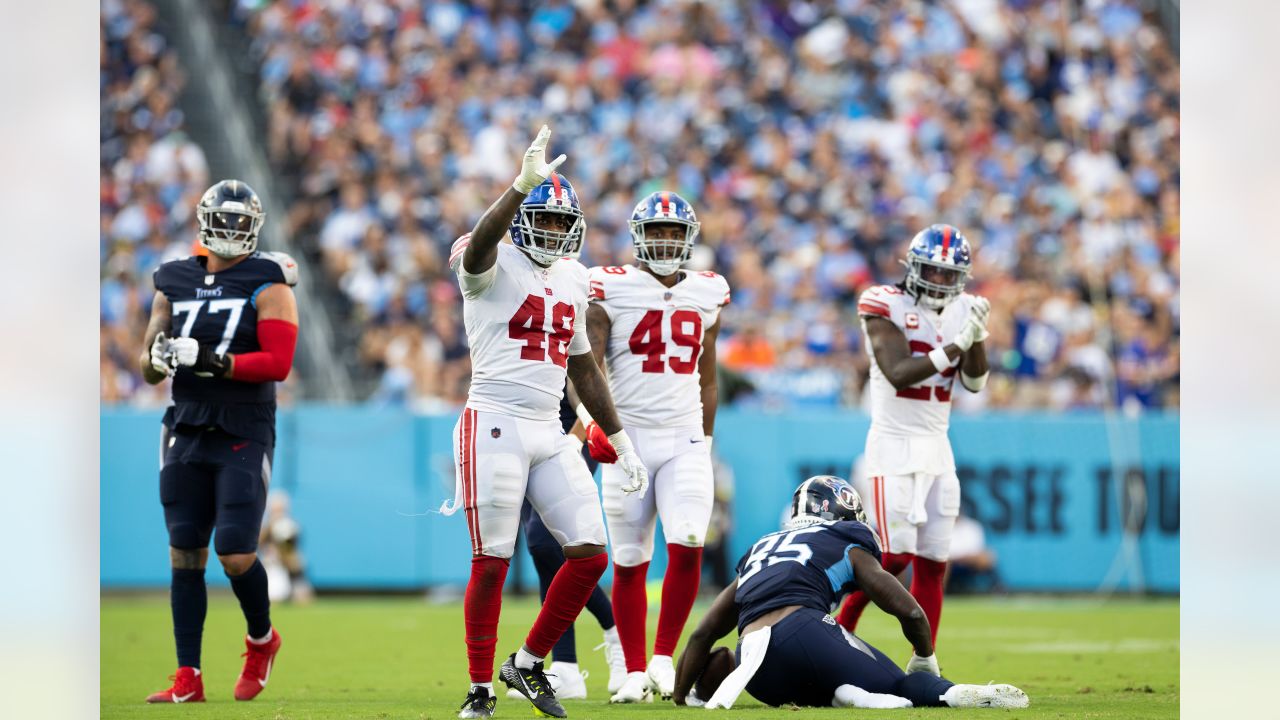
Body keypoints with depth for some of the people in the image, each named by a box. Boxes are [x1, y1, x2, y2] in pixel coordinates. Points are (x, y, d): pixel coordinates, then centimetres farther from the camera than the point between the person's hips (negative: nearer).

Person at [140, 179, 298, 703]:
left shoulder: (267, 284, -3)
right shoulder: (175, 283, 11)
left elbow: (278, 364, -14)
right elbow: (150, 368, 17)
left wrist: (209, 360, -22)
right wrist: (158, 357, -7)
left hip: (243, 437, -4)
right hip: (186, 433, 4)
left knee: (236, 554, -10)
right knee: (185, 553, 1)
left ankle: (261, 640, 19)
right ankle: (188, 679, 4)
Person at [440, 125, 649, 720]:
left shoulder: (571, 280, 16)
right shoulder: (495, 267, -5)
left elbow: (583, 369, 23)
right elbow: (480, 240, -32)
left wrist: (621, 443, 23)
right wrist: (523, 185, -44)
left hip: (549, 433, 7)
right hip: (495, 425, -7)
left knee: (590, 555, 0)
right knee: (491, 564, -3)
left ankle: (528, 663, 16)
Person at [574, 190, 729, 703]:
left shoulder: (706, 295, 9)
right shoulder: (611, 291, -3)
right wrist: (593, 424, -25)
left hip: (685, 439, 2)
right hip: (628, 437, -2)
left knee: (687, 547, -15)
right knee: (630, 562, 2)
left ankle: (664, 657, -3)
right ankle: (635, 672, 10)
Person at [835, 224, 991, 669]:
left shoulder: (957, 312, 9)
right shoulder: (887, 308, -9)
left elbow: (975, 383, 3)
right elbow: (898, 374, -20)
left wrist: (977, 338, -14)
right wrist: (952, 346, -27)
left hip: (937, 448, 6)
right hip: (895, 444, -6)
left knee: (932, 560, 3)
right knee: (896, 553, -13)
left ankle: (923, 663, 7)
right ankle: (841, 631, 4)